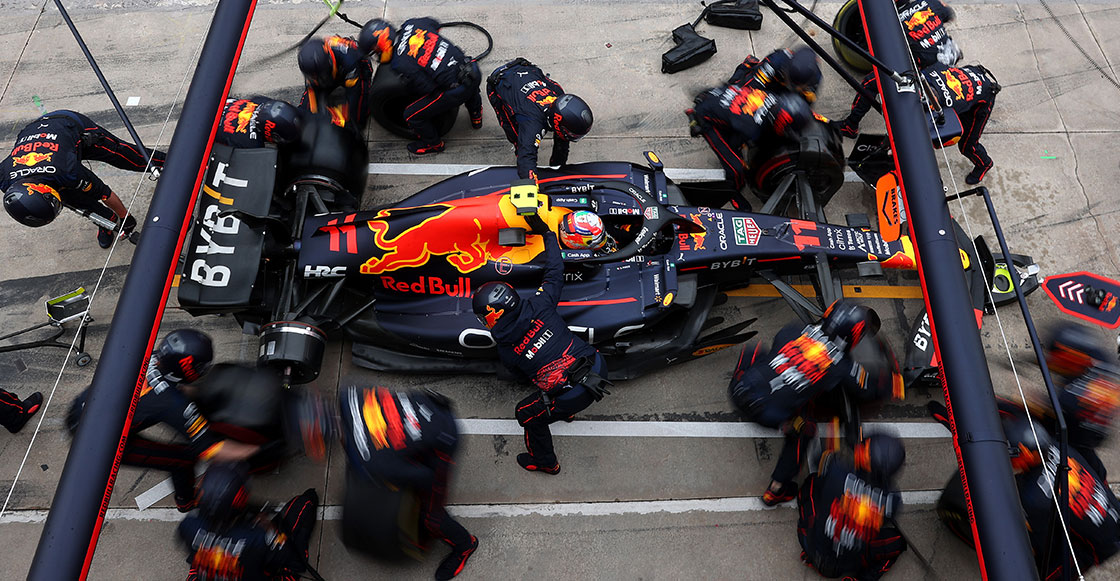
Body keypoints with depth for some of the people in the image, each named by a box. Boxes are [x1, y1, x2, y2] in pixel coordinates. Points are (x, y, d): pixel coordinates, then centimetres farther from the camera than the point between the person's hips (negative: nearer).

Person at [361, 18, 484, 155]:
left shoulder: (399, 64, -15)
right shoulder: (411, 24, 2)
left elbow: (429, 89, -10)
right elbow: (435, 24, 23)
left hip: (458, 90, -7)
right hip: (475, 71, 7)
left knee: (412, 115, 7)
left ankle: (433, 144, 29)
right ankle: (476, 115, 65)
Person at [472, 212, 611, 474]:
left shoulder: (505, 350, -3)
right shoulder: (539, 305, -2)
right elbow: (555, 271, 10)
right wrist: (546, 232, 21)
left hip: (573, 395, -5)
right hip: (598, 366, 5)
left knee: (527, 413, 23)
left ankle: (545, 462, 43)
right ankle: (565, 411, 55)